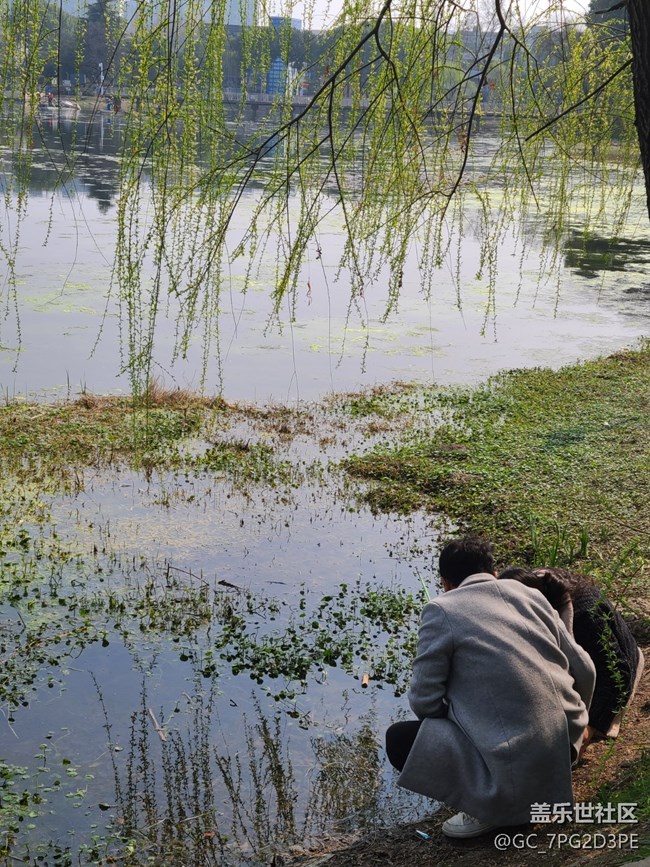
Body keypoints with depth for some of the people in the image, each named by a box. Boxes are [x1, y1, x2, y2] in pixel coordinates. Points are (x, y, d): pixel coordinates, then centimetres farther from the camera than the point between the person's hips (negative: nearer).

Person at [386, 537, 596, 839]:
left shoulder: (441, 610, -5)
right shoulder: (529, 594, 10)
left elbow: (424, 700, -6)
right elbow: (583, 670, 14)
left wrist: (446, 717, 16)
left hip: (513, 759, -6)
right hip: (564, 744, 6)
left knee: (398, 739, 9)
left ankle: (487, 803, 1)